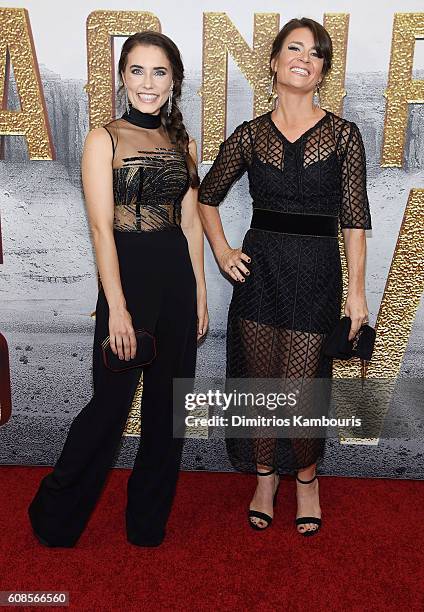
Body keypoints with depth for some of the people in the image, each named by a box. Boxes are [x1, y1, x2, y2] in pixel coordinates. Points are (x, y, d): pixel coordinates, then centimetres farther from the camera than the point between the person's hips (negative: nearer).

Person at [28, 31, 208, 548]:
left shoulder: (183, 143, 12)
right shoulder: (105, 139, -3)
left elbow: (191, 223, 12)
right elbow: (101, 227, -11)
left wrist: (199, 293, 8)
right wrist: (117, 308, -18)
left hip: (177, 278, 6)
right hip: (127, 272, -5)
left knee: (167, 400, 11)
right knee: (112, 400, 0)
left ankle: (149, 519, 29)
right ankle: (56, 515, 24)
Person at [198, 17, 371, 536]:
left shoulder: (343, 134, 1)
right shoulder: (250, 135, 5)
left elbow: (354, 220, 0)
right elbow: (206, 197, 17)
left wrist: (357, 289, -4)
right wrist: (222, 253, 6)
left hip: (317, 272, -1)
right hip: (258, 269, 2)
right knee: (259, 381, 9)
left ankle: (306, 478, 29)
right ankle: (265, 478, 32)